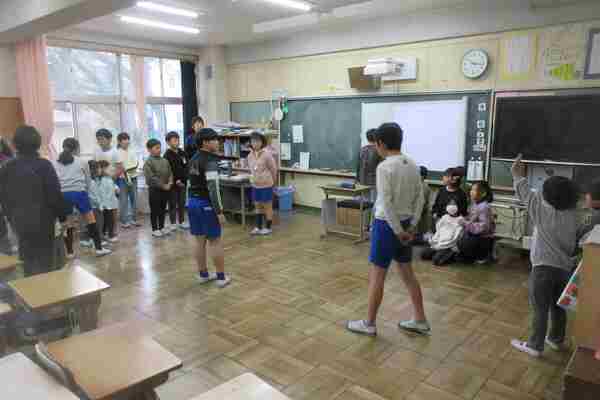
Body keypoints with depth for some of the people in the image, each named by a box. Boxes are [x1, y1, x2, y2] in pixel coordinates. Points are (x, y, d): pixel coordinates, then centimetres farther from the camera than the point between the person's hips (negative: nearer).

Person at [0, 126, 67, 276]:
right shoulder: (44, 165, -14)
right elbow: (55, 195, -13)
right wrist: (62, 216, -2)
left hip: (20, 221, 5)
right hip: (42, 220, -4)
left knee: (28, 260, 15)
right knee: (45, 260, 5)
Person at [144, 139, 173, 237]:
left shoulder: (165, 161, 8)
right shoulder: (148, 162, -11)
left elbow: (170, 173, 10)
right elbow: (151, 178, -18)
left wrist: (169, 183, -8)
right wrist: (163, 185, -17)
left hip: (165, 189, 6)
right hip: (154, 189, -6)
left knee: (163, 209, 15)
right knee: (154, 210, 4)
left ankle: (161, 227, 27)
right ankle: (155, 229, 14)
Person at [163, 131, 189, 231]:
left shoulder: (182, 153, 9)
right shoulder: (167, 155, -8)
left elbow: (186, 167, 10)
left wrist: (184, 179, -3)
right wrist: (176, 181, -15)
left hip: (182, 182, 5)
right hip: (173, 183, -5)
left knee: (182, 203, 12)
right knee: (173, 204, 4)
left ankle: (181, 222, 23)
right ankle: (173, 223, 13)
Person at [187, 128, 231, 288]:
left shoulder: (193, 160, 12)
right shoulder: (210, 161, -17)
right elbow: (213, 188, -22)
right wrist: (219, 211, -20)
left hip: (192, 202, 8)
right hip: (206, 204, -8)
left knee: (200, 240, 13)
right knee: (215, 241, 0)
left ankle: (203, 274, 22)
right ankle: (221, 277, 7)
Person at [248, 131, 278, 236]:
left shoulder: (267, 154, -16)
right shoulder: (250, 155, 2)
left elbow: (273, 169, -7)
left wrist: (271, 182, 4)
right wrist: (255, 178, 17)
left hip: (266, 185, -6)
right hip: (255, 185, 6)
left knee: (267, 206, 5)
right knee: (258, 206, 15)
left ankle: (268, 228, 18)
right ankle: (258, 227, 26)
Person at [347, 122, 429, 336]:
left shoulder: (384, 167, -18)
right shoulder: (412, 165, 6)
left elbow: (386, 203, -21)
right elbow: (419, 198, 7)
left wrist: (398, 230, -14)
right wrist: (412, 225, 6)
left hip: (388, 225, -8)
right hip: (405, 223, 8)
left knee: (377, 275, 4)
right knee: (407, 272, 18)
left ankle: (369, 324, 17)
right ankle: (420, 321, 28)